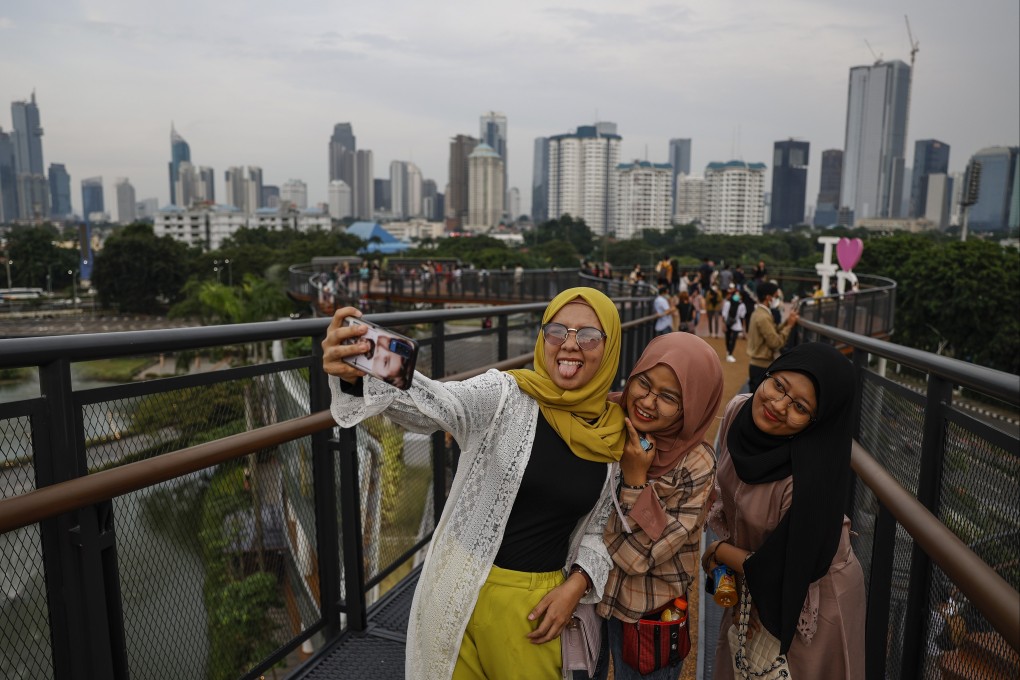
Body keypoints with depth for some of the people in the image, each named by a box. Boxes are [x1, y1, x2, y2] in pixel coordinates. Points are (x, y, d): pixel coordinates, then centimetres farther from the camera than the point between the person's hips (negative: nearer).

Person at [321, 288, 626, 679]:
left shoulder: (613, 437, -3)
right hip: (465, 593, -2)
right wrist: (357, 374, -52)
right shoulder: (504, 395, -15)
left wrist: (576, 585, -7)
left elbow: (601, 526, 9)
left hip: (541, 601, 3)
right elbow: (430, 404, -34)